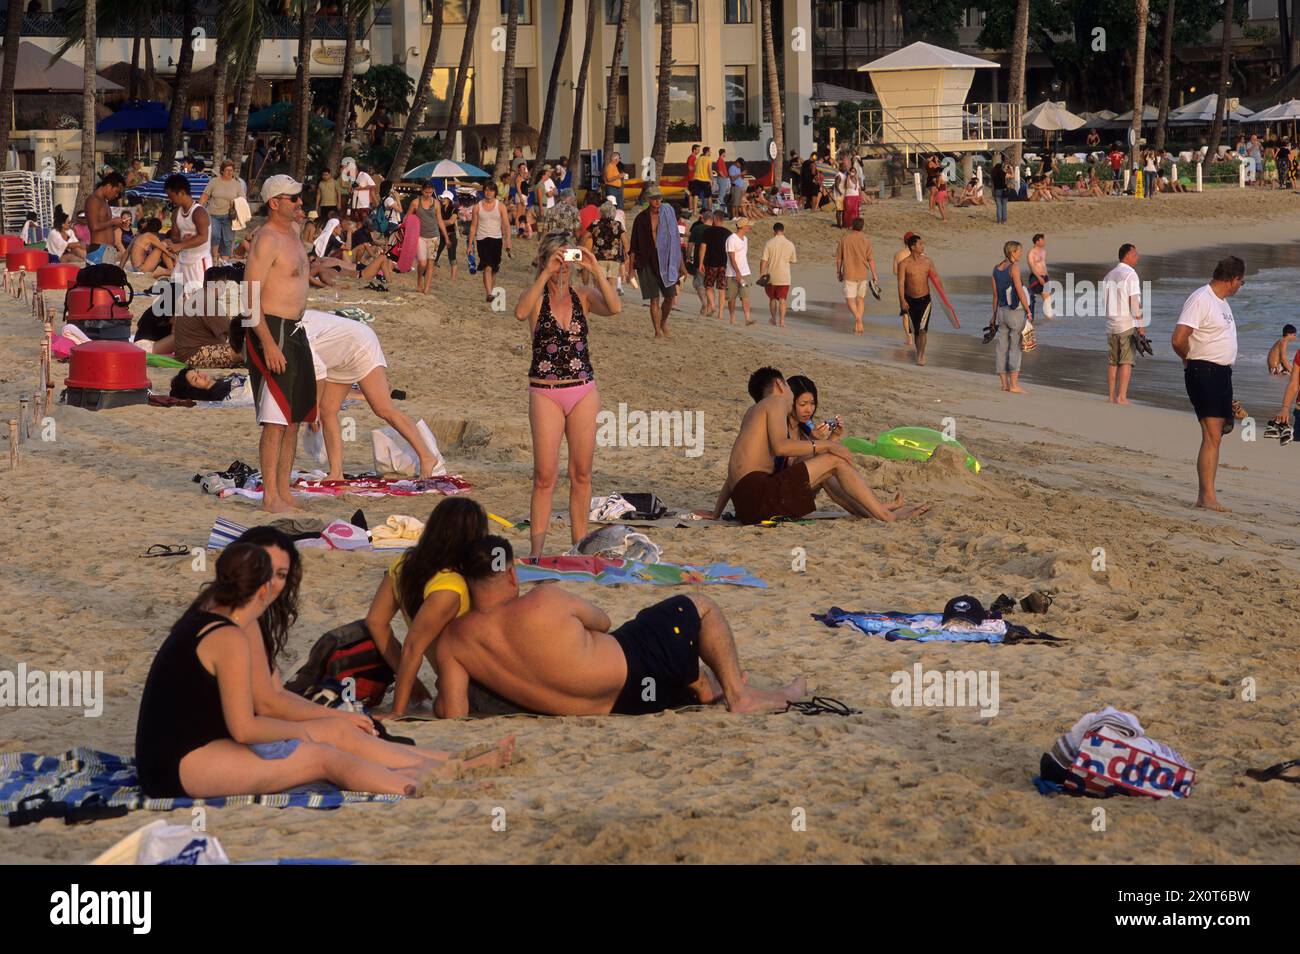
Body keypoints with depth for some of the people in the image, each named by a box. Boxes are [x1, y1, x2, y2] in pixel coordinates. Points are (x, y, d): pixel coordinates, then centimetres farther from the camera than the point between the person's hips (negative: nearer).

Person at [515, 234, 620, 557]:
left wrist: (595, 270, -18)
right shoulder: (537, 297, -2)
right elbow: (520, 312, -26)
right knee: (545, 476, -4)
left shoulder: (583, 297, 5)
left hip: (584, 391, 3)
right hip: (545, 393, -3)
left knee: (581, 474, 7)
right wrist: (546, 274, -27)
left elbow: (615, 307, -15)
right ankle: (537, 550, 0)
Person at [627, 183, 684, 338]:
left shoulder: (668, 213, 4)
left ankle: (664, 321, 25)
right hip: (647, 261, -1)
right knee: (654, 299, -2)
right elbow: (634, 245, 5)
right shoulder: (641, 218, 2)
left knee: (670, 296, -2)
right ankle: (658, 330, 6)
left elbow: (675, 239, 9)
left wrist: (680, 262, 7)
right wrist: (631, 264, -2)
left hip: (665, 260, 1)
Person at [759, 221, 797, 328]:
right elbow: (794, 261, 8)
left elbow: (764, 260, -9)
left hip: (771, 276, 0)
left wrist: (761, 274, -2)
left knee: (772, 298, 16)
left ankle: (773, 319, 27)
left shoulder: (769, 243, -7)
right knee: (782, 299, 2)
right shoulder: (790, 244, -2)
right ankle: (782, 321, -7)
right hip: (784, 277, 0)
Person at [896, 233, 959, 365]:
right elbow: (901, 283, -11)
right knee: (915, 329, 10)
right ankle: (919, 353, 26)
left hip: (924, 299, 0)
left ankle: (921, 354, -8)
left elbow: (936, 280, 7)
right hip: (910, 300, 0)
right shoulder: (904, 264, -7)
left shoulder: (927, 261, 1)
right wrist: (902, 301, -22)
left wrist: (944, 298, 6)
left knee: (922, 328, -13)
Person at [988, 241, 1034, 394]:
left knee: (1002, 347, 7)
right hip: (1015, 312, -7)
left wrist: (994, 315, 18)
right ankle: (1014, 385, -8)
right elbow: (1019, 291, -15)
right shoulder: (1014, 267, -11)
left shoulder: (997, 269, 10)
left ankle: (1005, 383, 11)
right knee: (1015, 347, -5)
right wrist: (1028, 311, -10)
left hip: (1001, 312, 7)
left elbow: (995, 294, 13)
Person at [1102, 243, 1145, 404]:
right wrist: (1140, 324, -11)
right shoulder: (1130, 275, -9)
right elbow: (1135, 301, -14)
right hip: (1128, 324, -6)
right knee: (1126, 361, -4)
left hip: (1111, 323, 6)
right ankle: (1121, 396, -8)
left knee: (1113, 361, 10)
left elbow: (1104, 300, 13)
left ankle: (1111, 396, 10)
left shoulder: (1109, 275, 13)